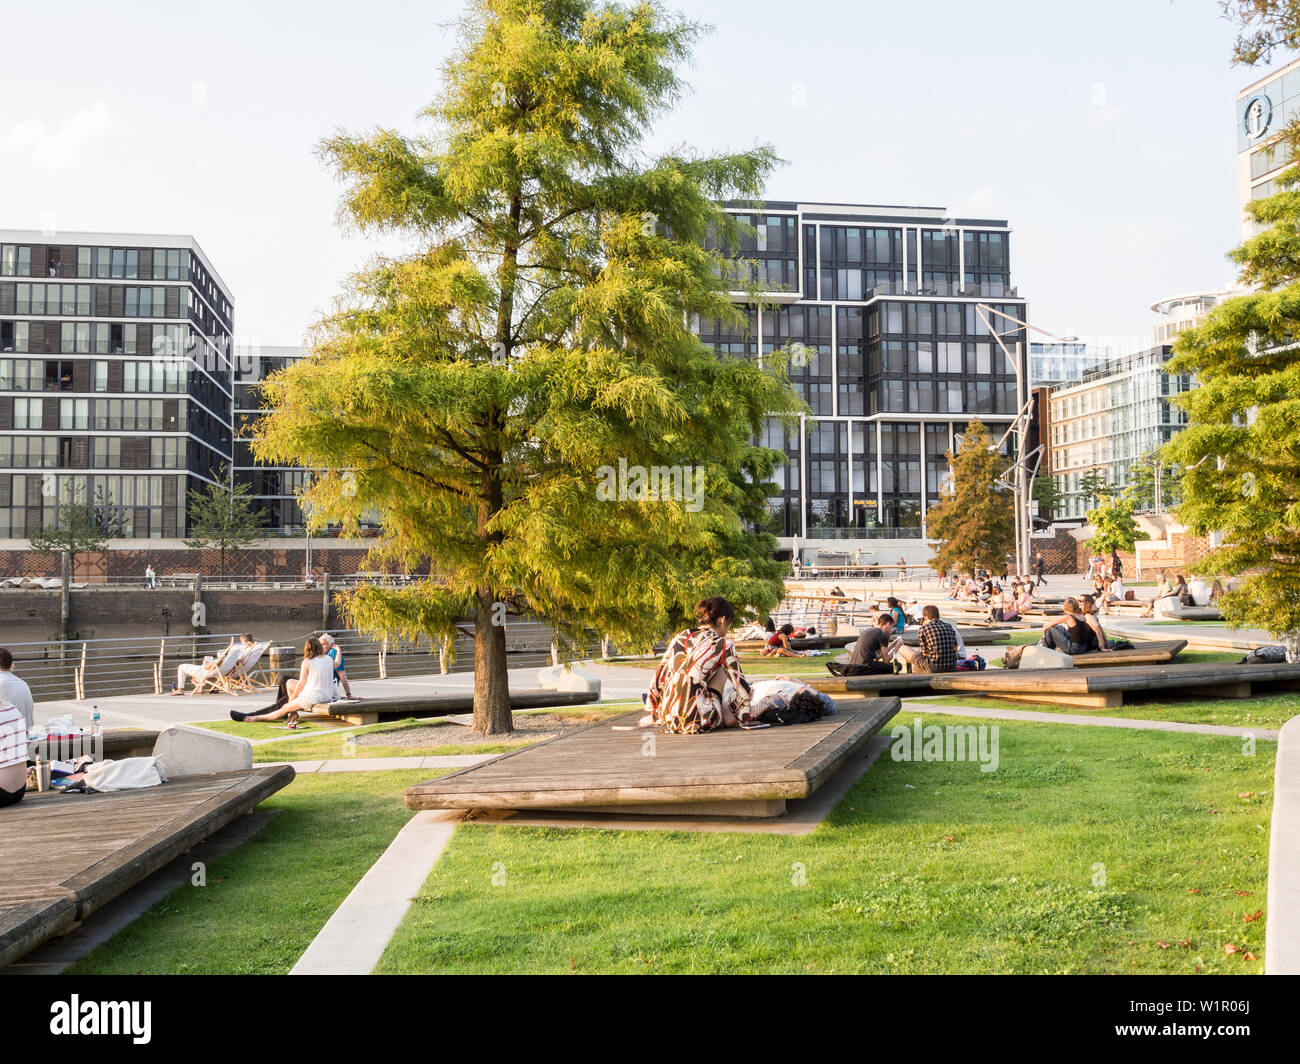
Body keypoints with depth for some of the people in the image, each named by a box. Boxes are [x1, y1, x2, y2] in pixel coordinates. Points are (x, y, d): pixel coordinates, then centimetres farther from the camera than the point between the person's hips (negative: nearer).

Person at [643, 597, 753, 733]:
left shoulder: (680, 637, 13)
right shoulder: (723, 645, -1)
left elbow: (659, 677, 17)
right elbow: (739, 683, 5)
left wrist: (653, 713, 26)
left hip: (667, 717, 5)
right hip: (696, 721, -5)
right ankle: (725, 716, 15)